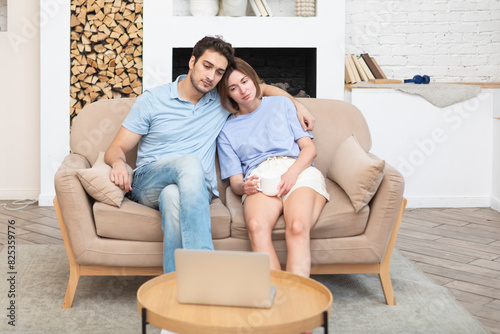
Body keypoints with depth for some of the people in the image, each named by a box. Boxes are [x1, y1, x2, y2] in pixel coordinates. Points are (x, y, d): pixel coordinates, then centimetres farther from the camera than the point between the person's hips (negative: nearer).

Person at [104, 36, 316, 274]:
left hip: (196, 188, 1)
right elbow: (117, 148, 7)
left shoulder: (222, 100, 16)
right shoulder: (152, 100, 8)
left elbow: (259, 88, 32)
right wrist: (118, 163, -18)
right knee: (190, 162, -37)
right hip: (148, 184, -1)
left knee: (173, 197, -39)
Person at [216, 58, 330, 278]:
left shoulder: (281, 105, 25)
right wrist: (244, 187, -11)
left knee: (297, 227, -36)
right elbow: (235, 181, 16)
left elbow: (309, 148, 15)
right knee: (256, 226, -37)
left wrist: (291, 173, -7)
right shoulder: (227, 131, 25)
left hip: (299, 171, 0)